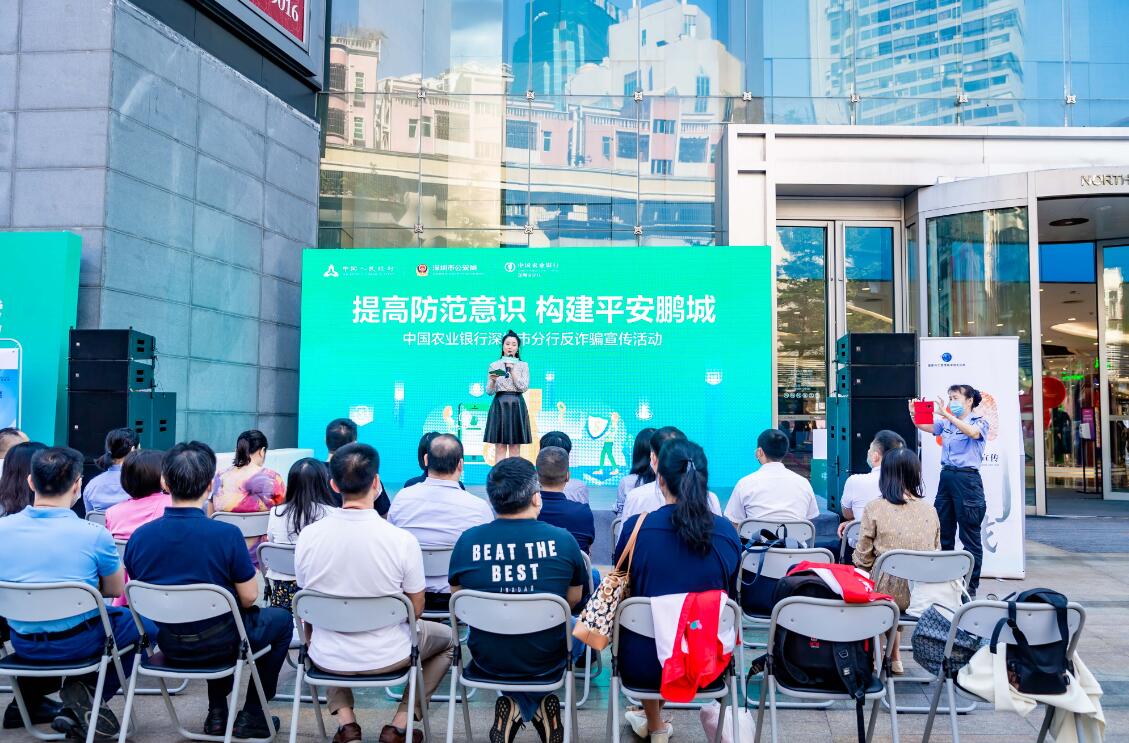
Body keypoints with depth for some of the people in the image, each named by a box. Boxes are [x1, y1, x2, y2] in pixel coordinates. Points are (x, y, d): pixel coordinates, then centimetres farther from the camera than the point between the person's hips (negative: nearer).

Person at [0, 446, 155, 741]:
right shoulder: (95, 535, -20)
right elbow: (114, 591, -4)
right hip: (77, 642, -5)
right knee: (146, 619, 18)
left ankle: (30, 690, 20)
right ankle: (89, 691, 2)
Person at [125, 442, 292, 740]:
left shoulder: (139, 537, -11)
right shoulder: (227, 534, -24)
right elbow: (248, 598, -15)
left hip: (168, 644, 5)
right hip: (217, 644, -5)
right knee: (281, 619, 22)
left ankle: (217, 712, 35)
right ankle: (252, 715, 22)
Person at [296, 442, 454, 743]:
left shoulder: (307, 536, -13)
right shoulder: (402, 540, -22)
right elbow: (416, 609, -8)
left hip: (327, 659, 3)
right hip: (387, 656, -2)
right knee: (447, 638, 26)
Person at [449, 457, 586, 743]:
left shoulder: (467, 541, -14)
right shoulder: (563, 540, -15)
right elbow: (573, 601, 1)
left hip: (487, 661, 1)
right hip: (547, 660, -1)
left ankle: (514, 705, 19)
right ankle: (538, 705, 19)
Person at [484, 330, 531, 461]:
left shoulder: (523, 365, 7)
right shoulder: (494, 365, 7)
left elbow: (524, 387, -5)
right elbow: (489, 391, 3)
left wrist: (512, 371, -9)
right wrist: (492, 380, -17)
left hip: (516, 406, 0)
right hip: (499, 405, 0)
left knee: (515, 448, 2)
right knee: (500, 448, -1)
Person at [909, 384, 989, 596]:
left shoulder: (980, 421, -2)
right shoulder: (946, 422, 15)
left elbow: (972, 433, -22)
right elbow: (925, 427, 6)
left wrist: (947, 415, -29)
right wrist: (914, 415, -14)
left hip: (967, 478, -6)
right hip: (946, 476, 7)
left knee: (970, 535, -1)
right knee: (942, 533, 11)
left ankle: (971, 585, 6)